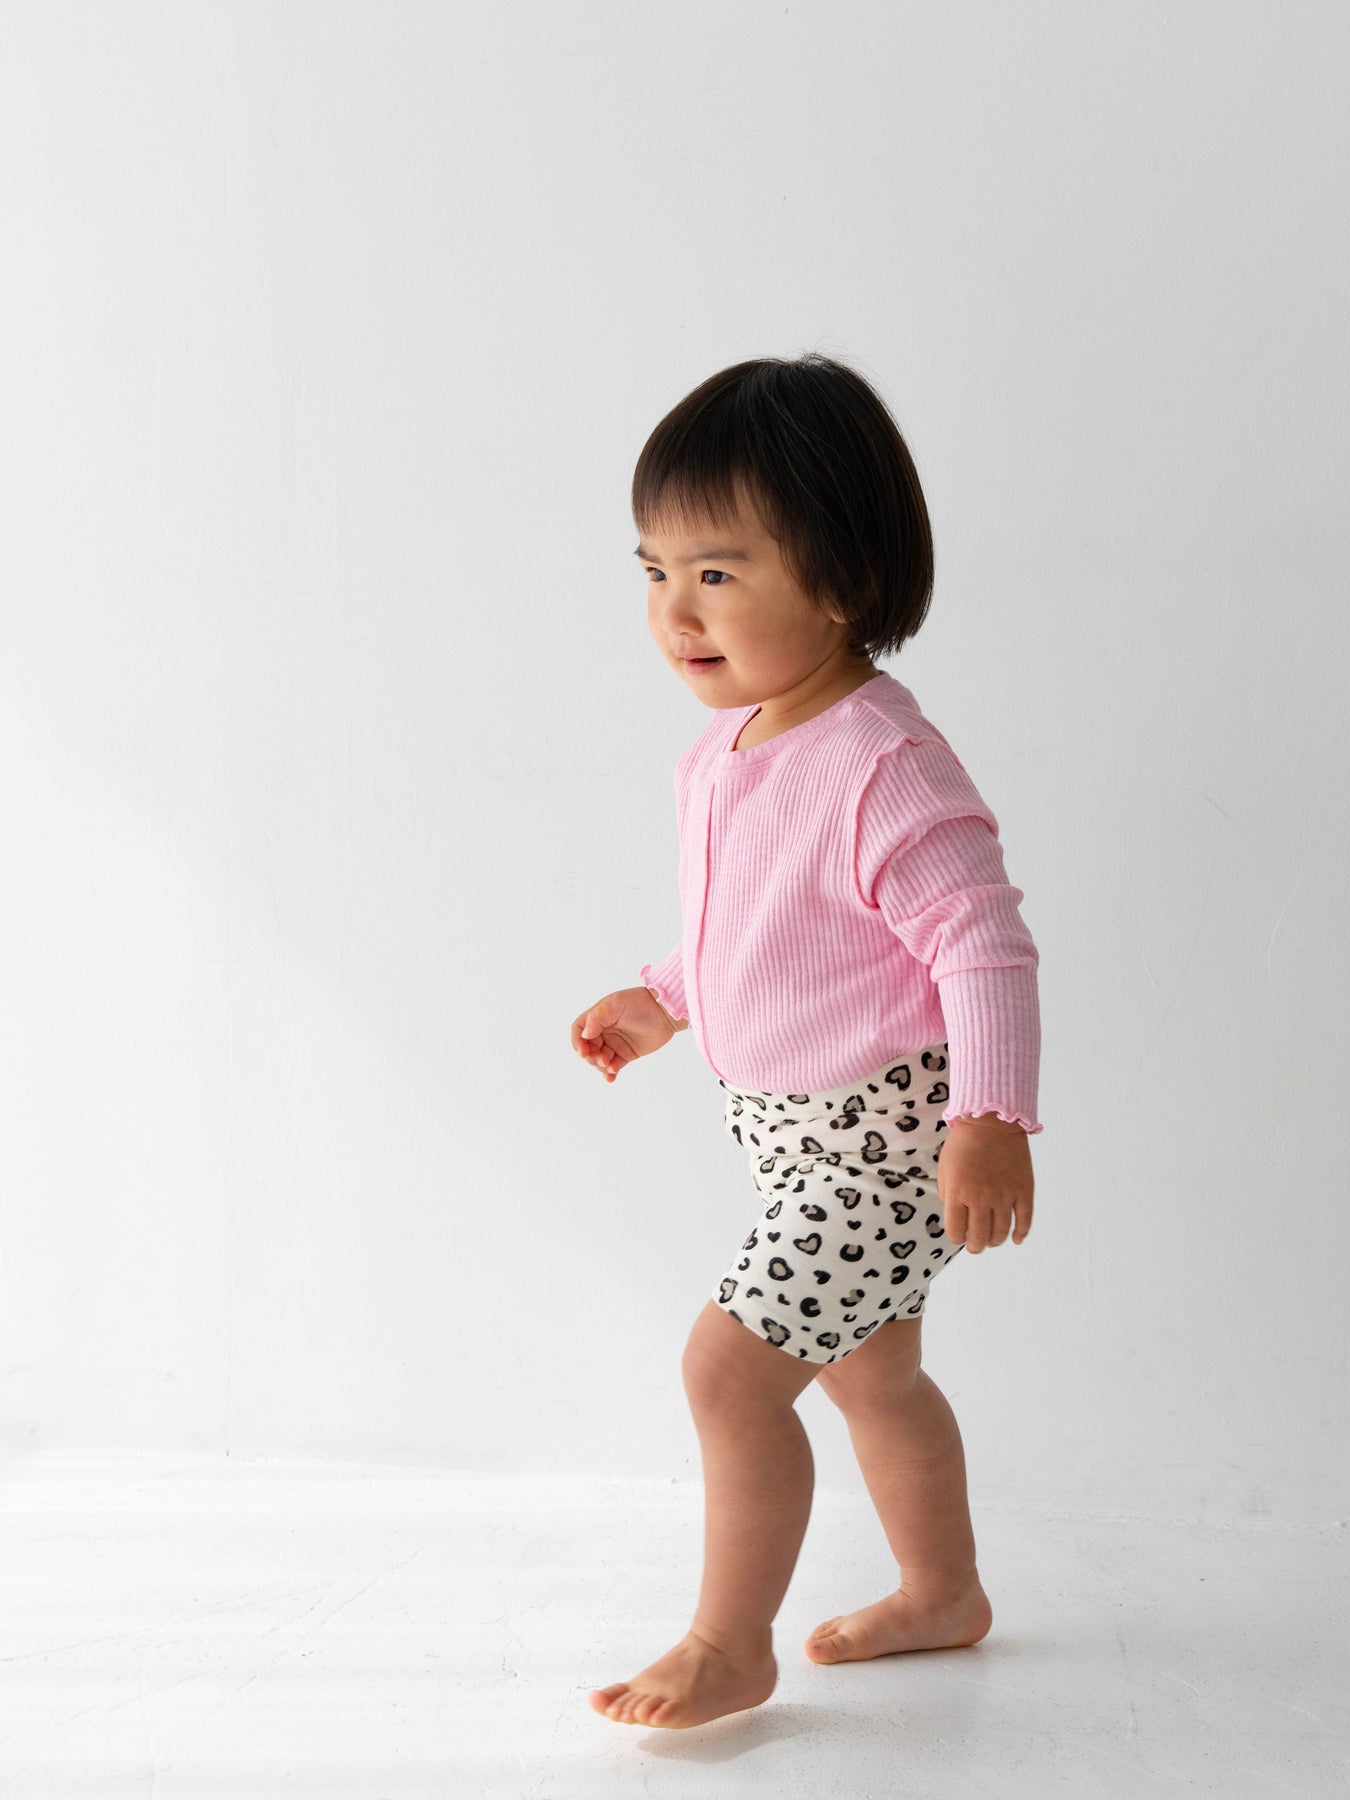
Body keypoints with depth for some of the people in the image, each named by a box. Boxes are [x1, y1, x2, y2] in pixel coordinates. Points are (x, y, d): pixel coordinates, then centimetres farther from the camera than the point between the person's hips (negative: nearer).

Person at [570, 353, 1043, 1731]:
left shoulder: (885, 769, -26)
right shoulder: (727, 746, 2)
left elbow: (985, 944, -25)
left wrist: (993, 1121, -31)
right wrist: (661, 1002, 18)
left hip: (886, 1130, -9)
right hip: (796, 1124, 10)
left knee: (730, 1360, -9)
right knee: (868, 1368, 22)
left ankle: (728, 1644, 10)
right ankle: (942, 1593, 43)